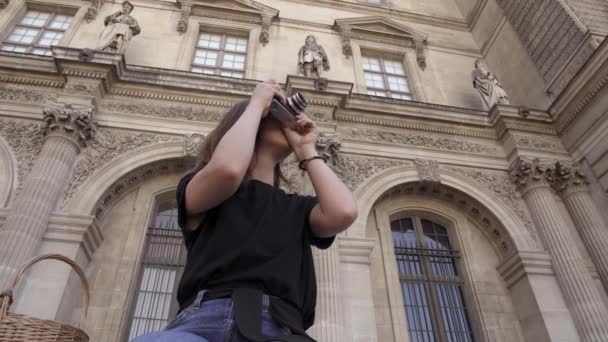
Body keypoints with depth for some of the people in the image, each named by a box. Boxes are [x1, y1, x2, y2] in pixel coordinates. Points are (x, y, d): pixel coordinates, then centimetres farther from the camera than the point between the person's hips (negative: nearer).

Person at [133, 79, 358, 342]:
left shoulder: (297, 208, 23)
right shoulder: (199, 188, 15)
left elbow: (342, 213, 2)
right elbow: (227, 169, -10)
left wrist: (306, 151, 17)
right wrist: (257, 104, 7)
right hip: (206, 320, -3)